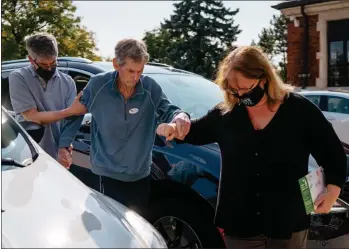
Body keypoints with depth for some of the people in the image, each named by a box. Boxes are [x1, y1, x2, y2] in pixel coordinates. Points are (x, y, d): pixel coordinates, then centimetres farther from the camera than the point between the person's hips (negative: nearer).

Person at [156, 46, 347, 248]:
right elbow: (196, 131, 15)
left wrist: (332, 191, -11)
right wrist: (175, 129, -5)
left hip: (288, 223, -1)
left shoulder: (300, 109, -7)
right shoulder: (226, 113, 0)